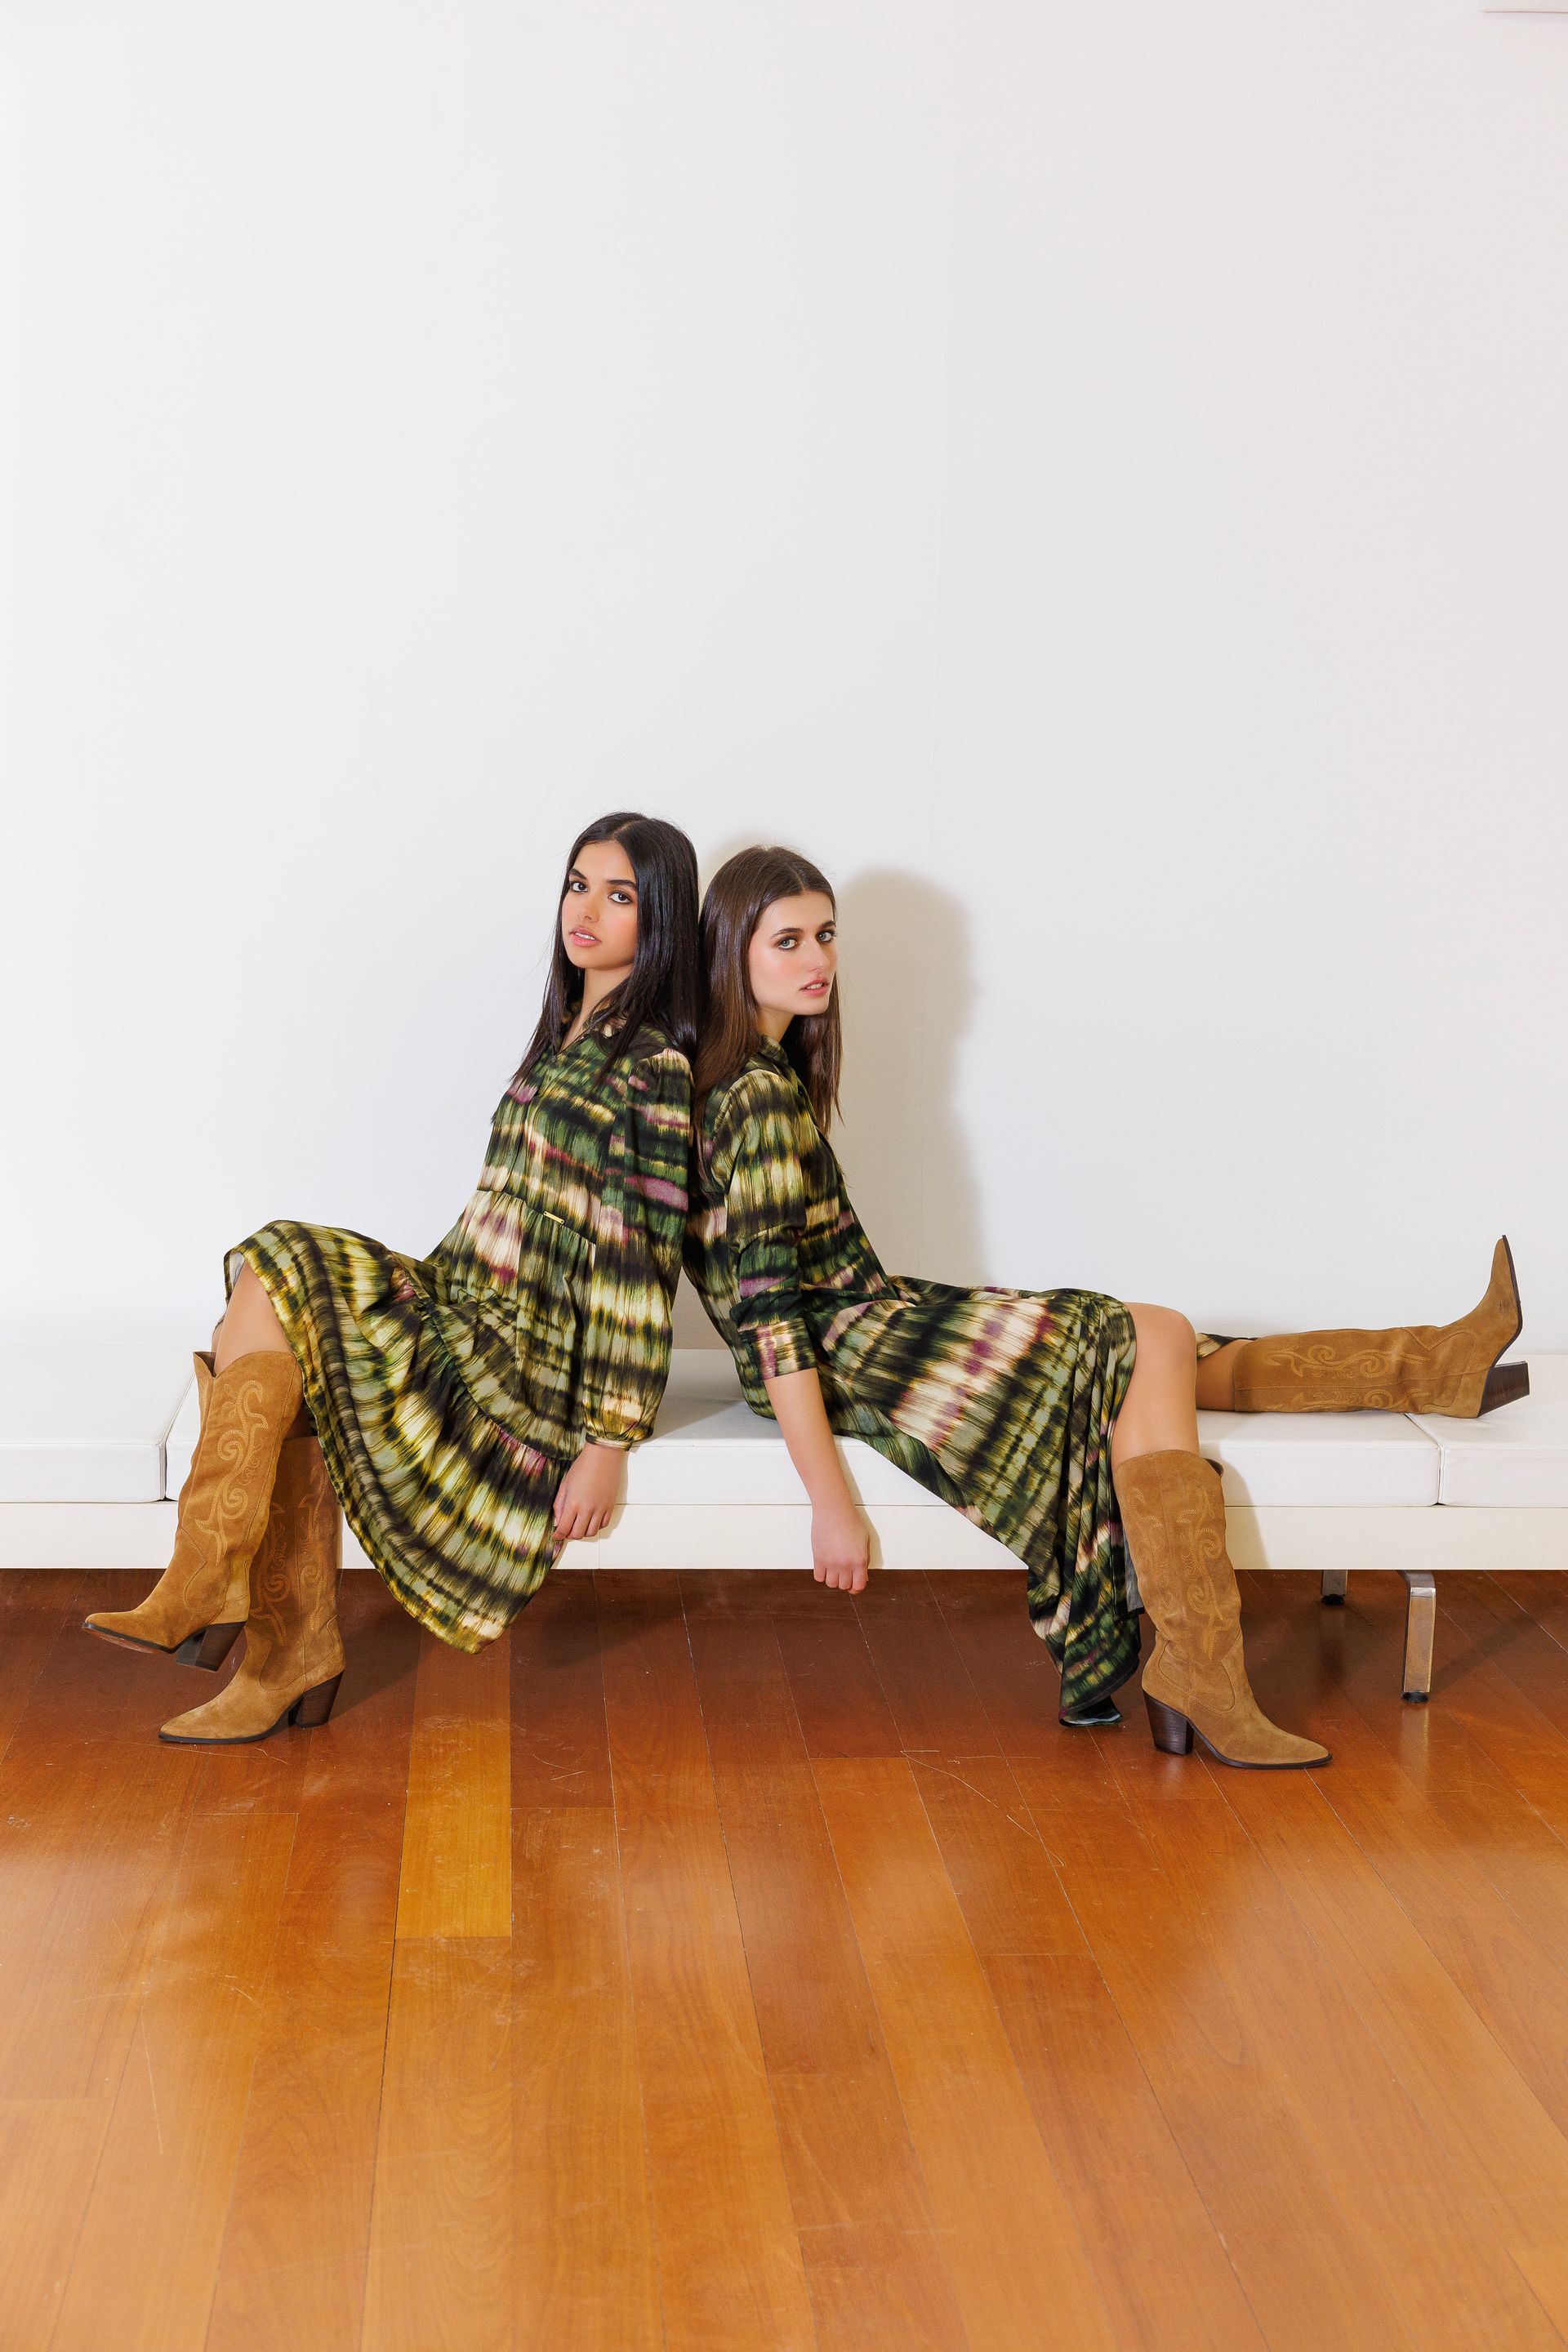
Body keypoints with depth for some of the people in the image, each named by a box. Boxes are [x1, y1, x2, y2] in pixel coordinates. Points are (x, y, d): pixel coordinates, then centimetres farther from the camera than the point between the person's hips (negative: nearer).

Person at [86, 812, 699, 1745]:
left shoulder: (652, 1069, -13)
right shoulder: (568, 1034, 15)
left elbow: (641, 1271, -17)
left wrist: (608, 1442, -18)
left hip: (521, 1357, -8)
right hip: (472, 1312, 8)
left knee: (266, 1296, -16)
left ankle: (206, 1588, -12)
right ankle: (293, 1658, -11)